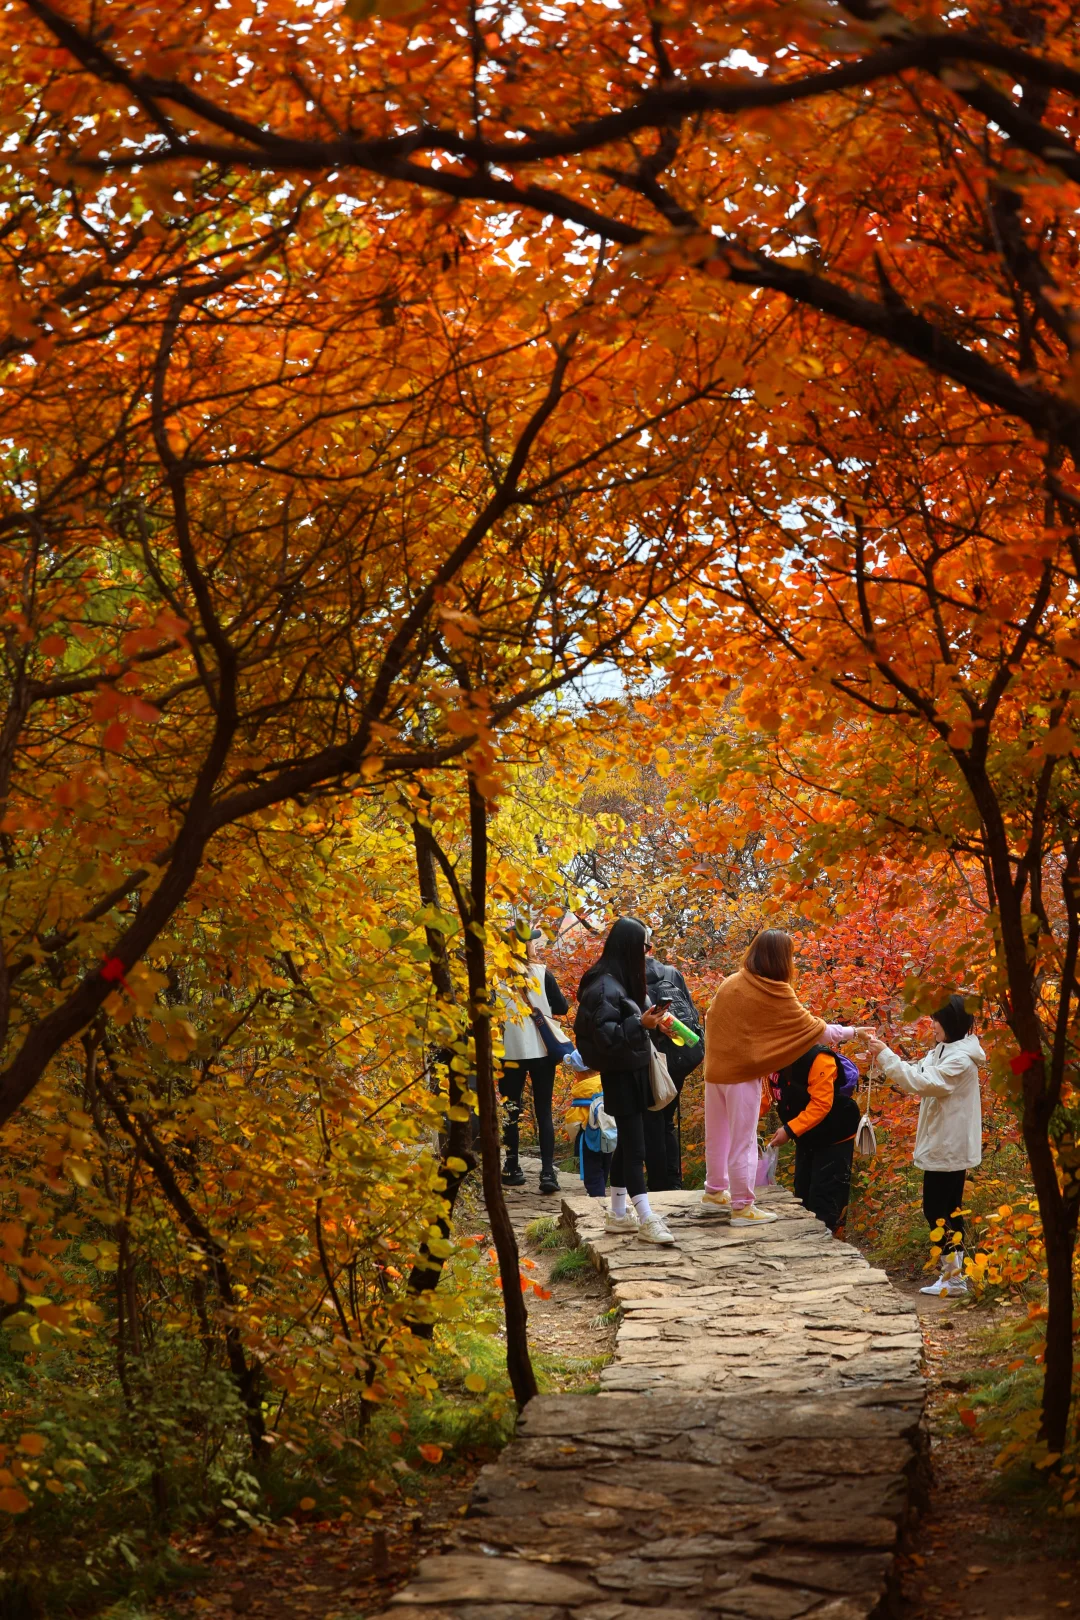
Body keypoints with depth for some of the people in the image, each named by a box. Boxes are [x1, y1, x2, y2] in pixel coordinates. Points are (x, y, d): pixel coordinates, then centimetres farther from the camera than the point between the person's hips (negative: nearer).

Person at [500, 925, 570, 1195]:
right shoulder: (542, 973, -6)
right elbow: (562, 1008, -2)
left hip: (510, 1054, 0)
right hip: (542, 1051, 0)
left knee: (510, 1112, 13)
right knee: (544, 1112, 3)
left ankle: (512, 1169, 16)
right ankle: (548, 1173, -4)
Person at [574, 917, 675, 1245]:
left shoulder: (622, 980, 10)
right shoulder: (604, 986, -20)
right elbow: (604, 1035, -23)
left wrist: (650, 1021, 8)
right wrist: (641, 1024, -29)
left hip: (634, 1071, 9)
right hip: (619, 1074, -9)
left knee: (626, 1142, 13)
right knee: (634, 1145, -8)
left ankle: (618, 1213, 20)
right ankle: (646, 1220, -8)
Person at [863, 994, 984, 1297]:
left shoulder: (961, 1058, -20)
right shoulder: (942, 1052, 12)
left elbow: (921, 1082, -28)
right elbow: (915, 1076, 10)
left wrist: (885, 1055, -27)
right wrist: (882, 1056, -4)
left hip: (949, 1148, -10)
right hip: (943, 1145, 10)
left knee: (938, 1210, -7)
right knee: (948, 1210, 12)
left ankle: (953, 1276, -4)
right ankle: (953, 1275, 16)